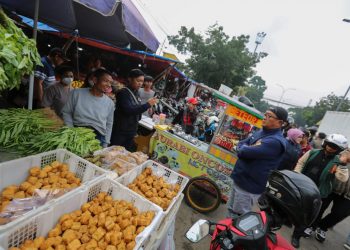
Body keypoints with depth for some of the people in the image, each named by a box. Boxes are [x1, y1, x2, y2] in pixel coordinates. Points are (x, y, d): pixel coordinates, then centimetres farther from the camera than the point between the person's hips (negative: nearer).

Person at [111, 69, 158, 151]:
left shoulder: (136, 93, 9)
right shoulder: (123, 93, -13)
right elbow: (128, 111, -25)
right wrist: (147, 104, -25)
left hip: (131, 132, 7)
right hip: (120, 132, -7)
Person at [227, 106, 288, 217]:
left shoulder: (276, 141, -23)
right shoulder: (260, 132, 8)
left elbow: (244, 151, -30)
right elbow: (240, 144, 8)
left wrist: (243, 148, -8)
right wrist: (246, 149, -13)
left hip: (249, 186, -8)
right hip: (238, 179, 8)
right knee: (231, 210, 23)